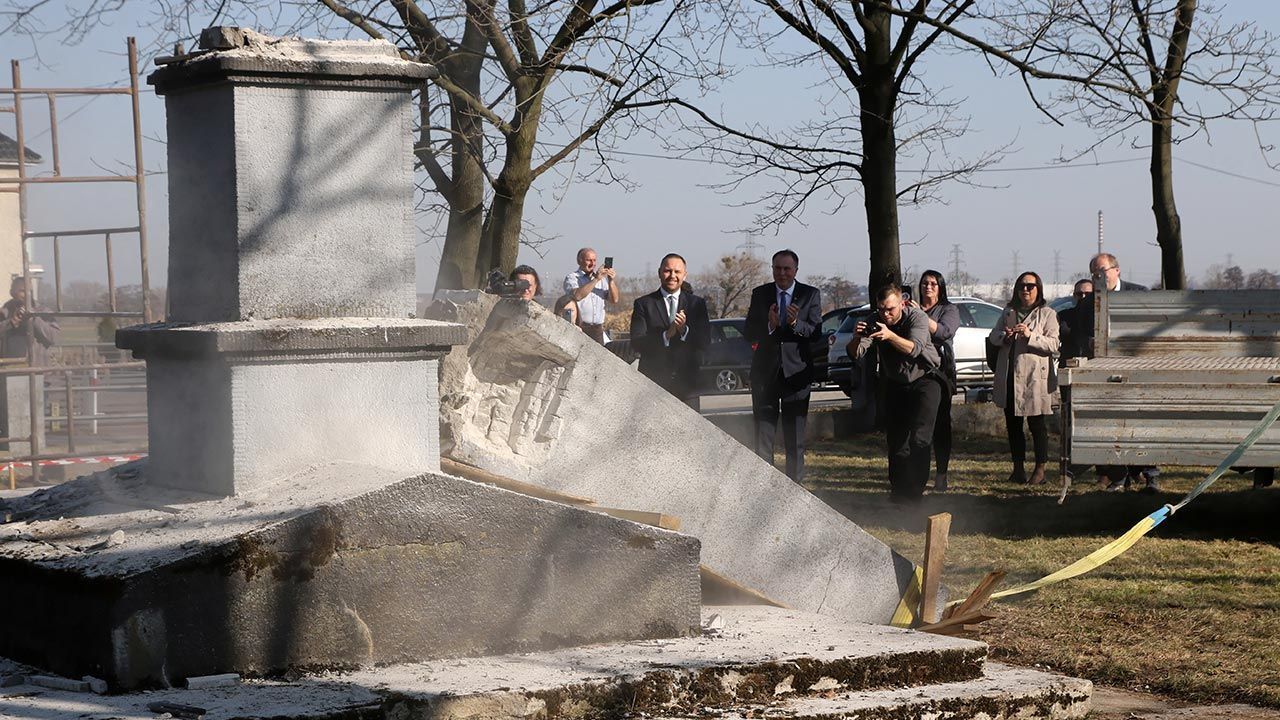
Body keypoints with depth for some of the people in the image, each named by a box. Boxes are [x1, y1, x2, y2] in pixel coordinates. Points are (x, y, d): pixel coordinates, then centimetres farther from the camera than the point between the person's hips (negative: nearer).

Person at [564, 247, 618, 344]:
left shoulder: (601, 278, 17)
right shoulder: (572, 278, 2)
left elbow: (614, 299, 11)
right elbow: (577, 295, -19)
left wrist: (611, 281, -5)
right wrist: (596, 280, -18)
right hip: (579, 328, -5)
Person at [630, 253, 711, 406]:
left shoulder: (697, 304, 11)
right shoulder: (644, 304, 5)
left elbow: (705, 343, 4)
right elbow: (636, 343, -5)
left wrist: (684, 330, -14)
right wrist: (666, 335, -19)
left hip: (687, 383, 2)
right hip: (653, 381, -2)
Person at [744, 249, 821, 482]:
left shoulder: (810, 295, 2)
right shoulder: (760, 294, 5)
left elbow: (816, 332, -5)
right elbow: (748, 334, 1)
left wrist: (795, 323, -24)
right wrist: (769, 326, -18)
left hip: (796, 373, -1)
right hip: (765, 373, 1)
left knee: (795, 438, 6)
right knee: (763, 436, 1)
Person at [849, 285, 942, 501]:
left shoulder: (917, 317, -21)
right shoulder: (874, 321, -10)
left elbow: (914, 349, -37)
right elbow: (855, 353, -21)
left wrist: (890, 335, -53)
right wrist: (857, 338, -43)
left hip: (924, 379, -4)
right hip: (895, 384, 4)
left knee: (919, 438, -18)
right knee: (895, 440, 2)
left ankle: (915, 490, -14)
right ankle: (898, 489, 14)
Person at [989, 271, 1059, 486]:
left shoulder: (1047, 314, 0)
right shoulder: (1009, 313, 16)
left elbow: (1053, 345, -9)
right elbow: (993, 336, 12)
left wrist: (1031, 335, -23)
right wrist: (1005, 336, -10)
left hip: (1035, 377, -5)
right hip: (1009, 377, 5)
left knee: (1037, 424, -1)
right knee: (1013, 424, 9)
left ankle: (1040, 470, 5)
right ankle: (1018, 468, 17)